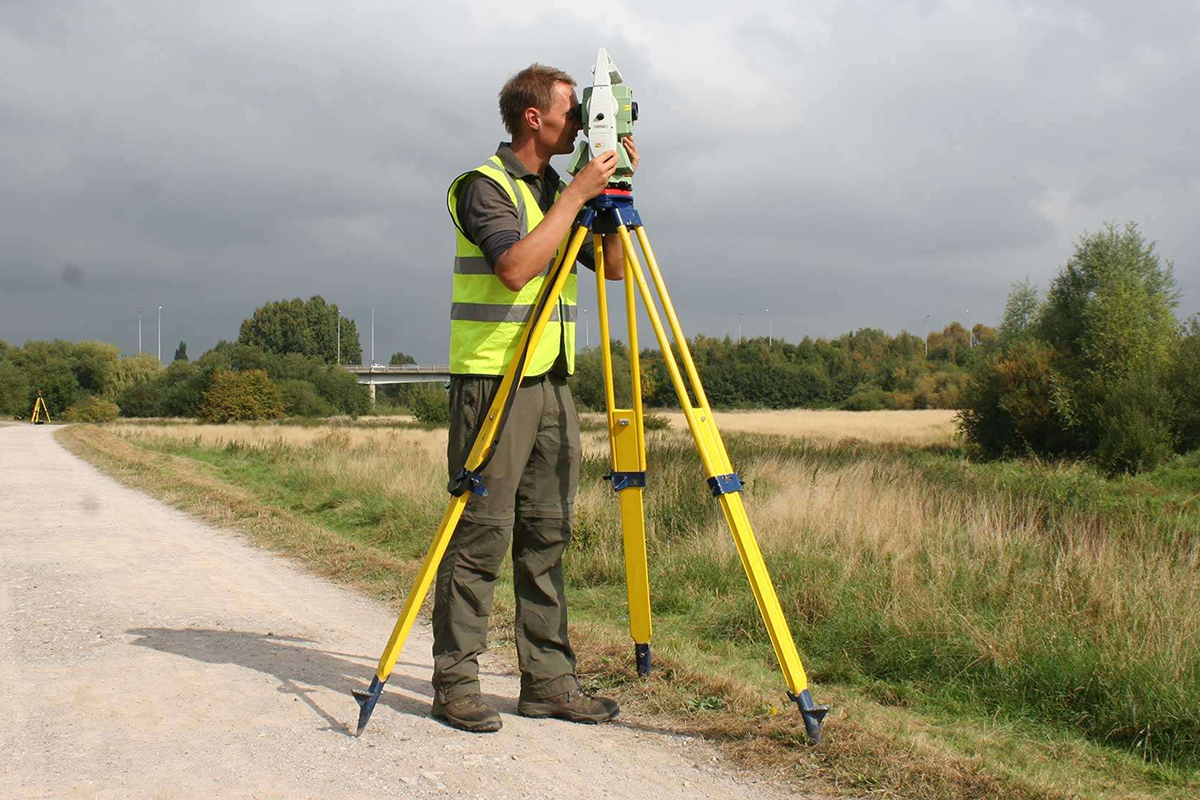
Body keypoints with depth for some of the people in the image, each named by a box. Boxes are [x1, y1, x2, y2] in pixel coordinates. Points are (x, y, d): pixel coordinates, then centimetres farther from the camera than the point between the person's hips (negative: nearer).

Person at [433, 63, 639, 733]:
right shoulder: (485, 186, -7)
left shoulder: (562, 189, 16)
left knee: (548, 536, 8)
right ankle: (456, 681, 3)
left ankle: (549, 681, 13)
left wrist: (615, 191, 4)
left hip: (554, 383, 7)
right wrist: (576, 196, -17)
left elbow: (616, 268, 16)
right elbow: (517, 267, -23)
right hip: (492, 382, -7)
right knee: (481, 534, -6)